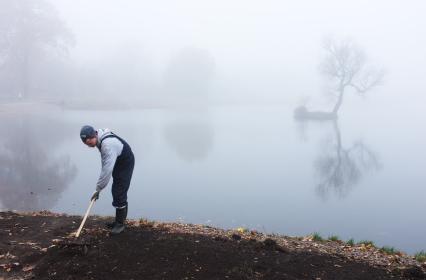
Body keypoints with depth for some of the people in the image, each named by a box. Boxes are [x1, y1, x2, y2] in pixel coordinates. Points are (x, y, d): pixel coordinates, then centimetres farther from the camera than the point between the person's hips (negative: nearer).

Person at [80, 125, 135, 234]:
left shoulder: (108, 145, -35)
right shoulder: (100, 140, -5)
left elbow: (107, 169, -34)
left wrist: (98, 189, -26)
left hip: (126, 165, -9)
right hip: (117, 164, 10)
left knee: (119, 194, -9)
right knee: (116, 191, 14)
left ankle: (120, 223, 4)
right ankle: (119, 220, 26)